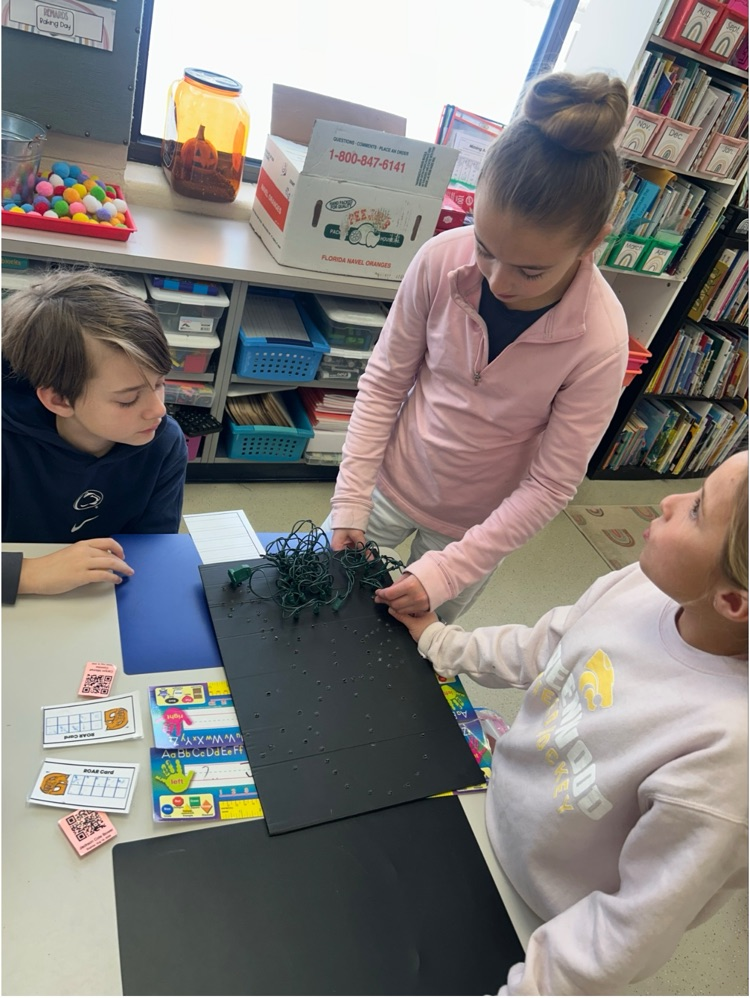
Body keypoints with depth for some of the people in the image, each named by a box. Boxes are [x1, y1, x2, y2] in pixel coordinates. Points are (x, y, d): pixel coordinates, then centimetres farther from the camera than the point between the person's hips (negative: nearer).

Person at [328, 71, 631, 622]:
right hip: (389, 483, 2)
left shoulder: (600, 341, -25)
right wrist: (350, 501, -12)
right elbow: (384, 382, -10)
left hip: (476, 522, -1)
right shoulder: (441, 258, -21)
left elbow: (550, 485, -18)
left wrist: (448, 570, -22)